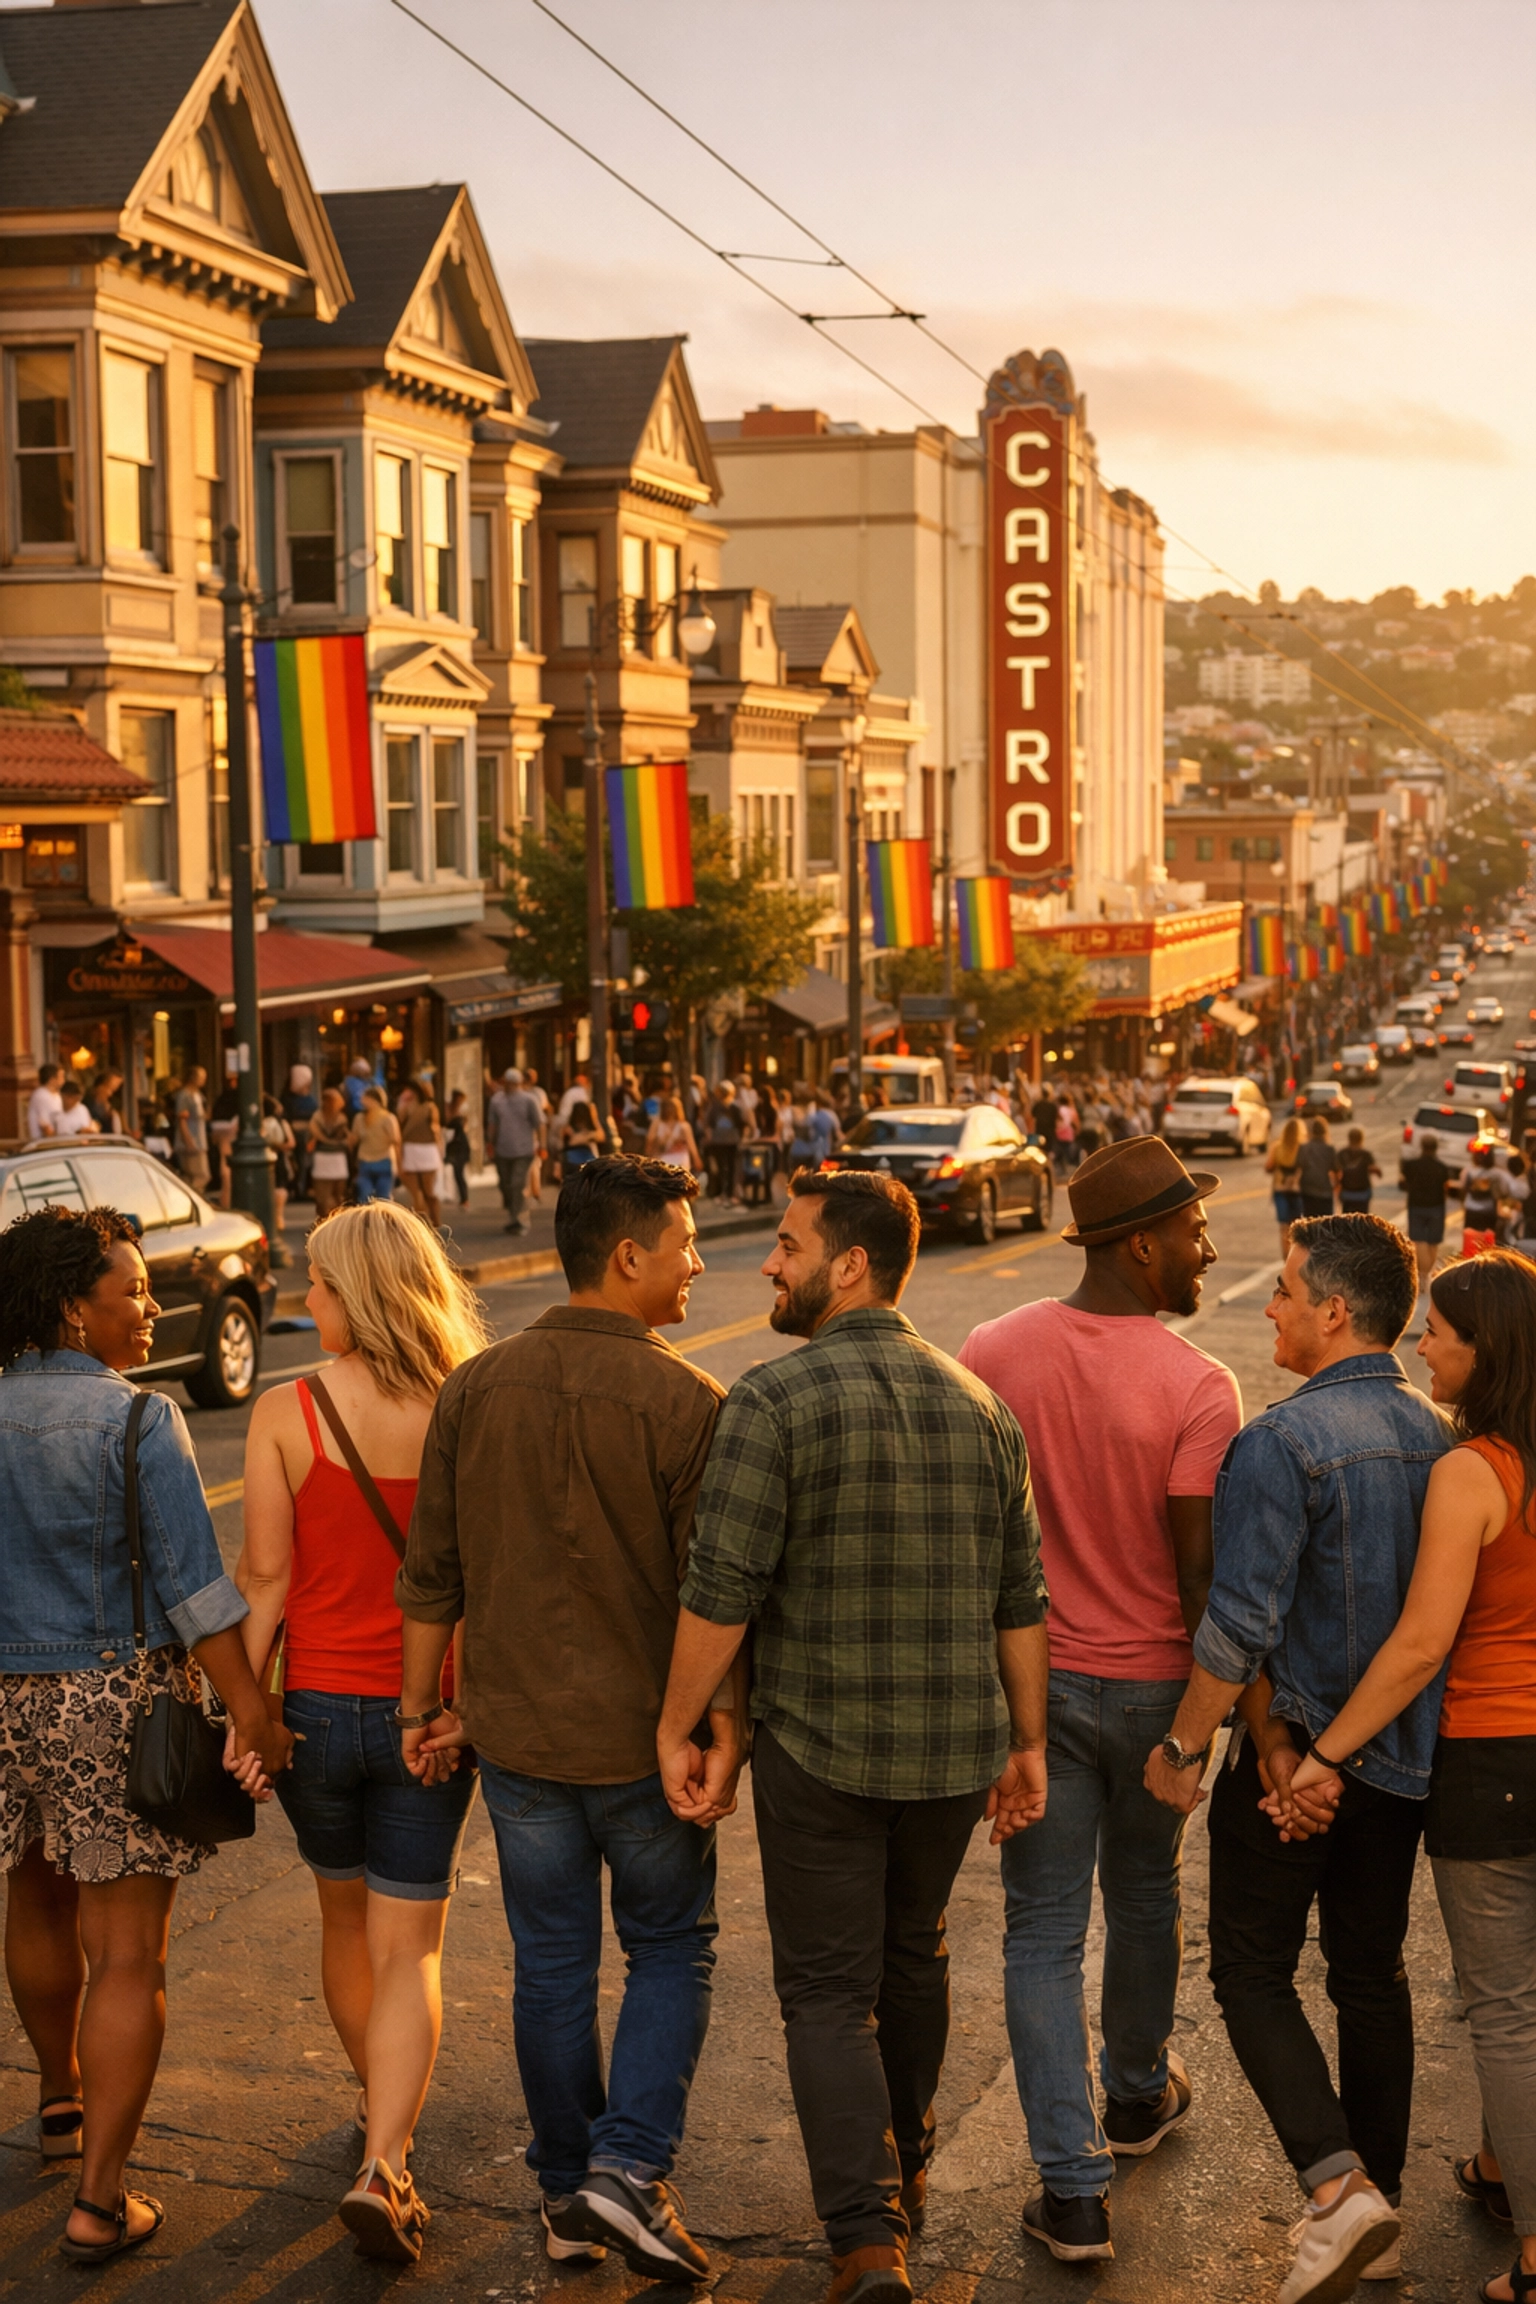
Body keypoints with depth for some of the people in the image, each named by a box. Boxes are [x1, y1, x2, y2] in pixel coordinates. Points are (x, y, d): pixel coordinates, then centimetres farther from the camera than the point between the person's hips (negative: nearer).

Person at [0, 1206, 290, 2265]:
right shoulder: (138, 1422, -16)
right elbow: (193, 1581, -18)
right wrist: (250, 1711, -13)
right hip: (119, 1698, -5)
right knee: (128, 1951, 2)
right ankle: (101, 2198, 3)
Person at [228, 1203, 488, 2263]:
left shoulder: (284, 1413, -12)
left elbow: (265, 1578, -10)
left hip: (319, 1701, 1)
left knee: (346, 1919, 24)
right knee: (409, 1948, 8)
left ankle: (380, 2107, 43)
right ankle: (383, 2164, -6)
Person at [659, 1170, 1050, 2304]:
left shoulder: (776, 1399, -15)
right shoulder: (979, 1404, 3)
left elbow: (722, 1591, -17)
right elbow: (1020, 1599, 7)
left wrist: (678, 1727, -6)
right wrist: (1026, 1744, 14)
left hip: (819, 1747, -5)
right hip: (956, 1746, 5)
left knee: (829, 1991, 5)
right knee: (915, 1958, 24)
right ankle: (904, 2175, 41)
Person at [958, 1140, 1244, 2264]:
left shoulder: (990, 1355, -7)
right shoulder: (1198, 1387, -18)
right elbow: (1202, 1571, -16)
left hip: (1030, 1678, 1)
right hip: (1151, 1683, -1)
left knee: (1044, 1931, 7)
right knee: (1145, 1897, 23)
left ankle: (1073, 2188, 5)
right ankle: (1138, 2095, 45)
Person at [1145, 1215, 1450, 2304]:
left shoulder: (1284, 1440, -20)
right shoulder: (1438, 1432, 2)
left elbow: (1241, 1623, -22)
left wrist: (1180, 1744, -11)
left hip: (1295, 1752, -6)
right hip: (1407, 1757, 7)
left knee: (1252, 1972, 6)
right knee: (1372, 1972, 16)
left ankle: (1339, 2185, -9)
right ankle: (1379, 2201, 24)